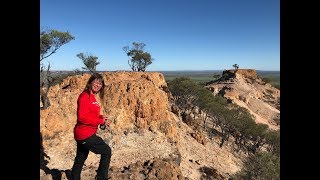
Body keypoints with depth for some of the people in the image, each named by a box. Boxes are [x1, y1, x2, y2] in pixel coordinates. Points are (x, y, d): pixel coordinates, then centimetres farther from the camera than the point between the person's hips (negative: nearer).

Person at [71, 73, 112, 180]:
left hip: (85, 134, 10)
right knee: (106, 151, 1)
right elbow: (82, 117, -24)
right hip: (85, 134, -10)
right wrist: (101, 121, -20)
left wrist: (101, 116, 0)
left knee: (79, 161, 21)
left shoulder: (91, 97, 11)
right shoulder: (85, 96, -17)